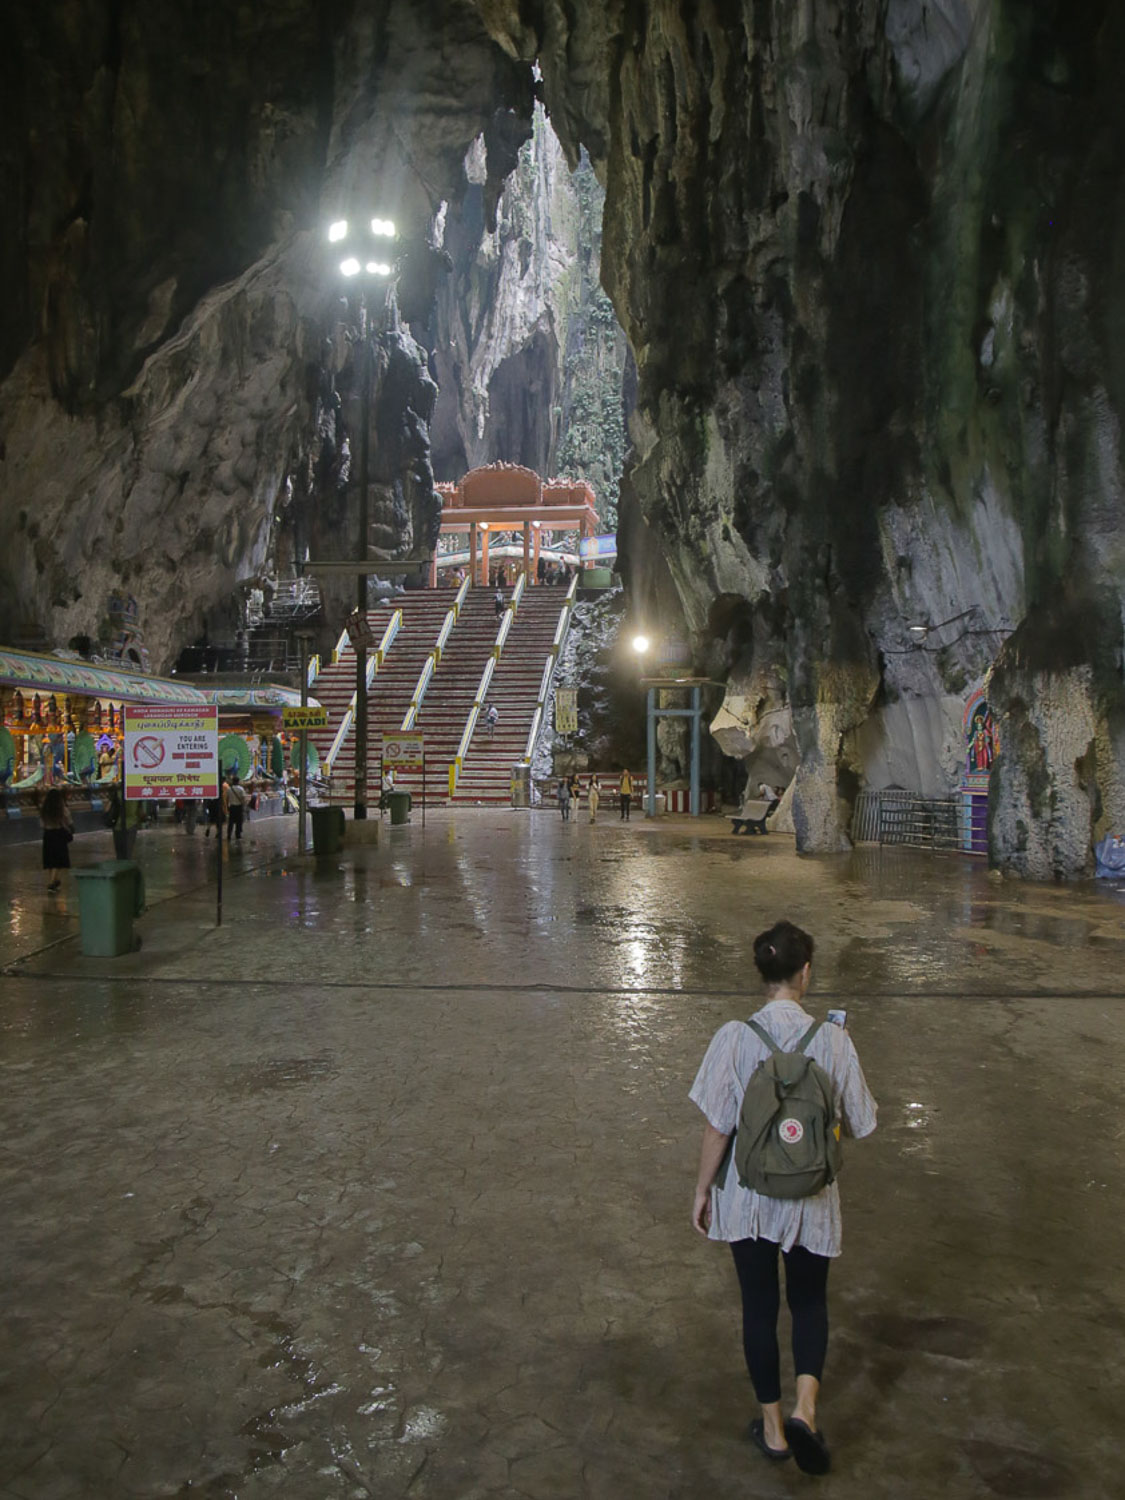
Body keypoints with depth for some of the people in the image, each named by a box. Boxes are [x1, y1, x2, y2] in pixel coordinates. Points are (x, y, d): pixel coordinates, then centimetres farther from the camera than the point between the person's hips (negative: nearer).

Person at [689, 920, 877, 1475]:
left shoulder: (734, 1038, -17)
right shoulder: (833, 1039, -15)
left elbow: (717, 1127, -12)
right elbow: (858, 1124, -5)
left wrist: (702, 1190, 2)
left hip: (748, 1195, 0)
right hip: (812, 1198, 0)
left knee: (759, 1305, 17)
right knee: (809, 1300, 22)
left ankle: (774, 1428, 29)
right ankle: (805, 1407, 3)